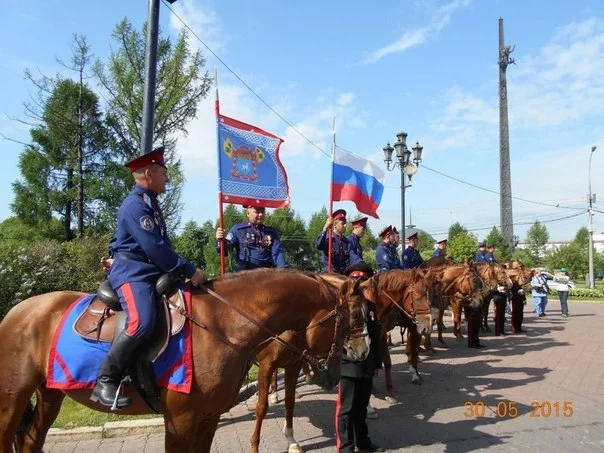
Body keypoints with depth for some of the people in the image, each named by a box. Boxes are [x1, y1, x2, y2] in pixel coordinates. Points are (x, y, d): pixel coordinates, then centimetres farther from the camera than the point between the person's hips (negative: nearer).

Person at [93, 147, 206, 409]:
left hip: (151, 273, 10)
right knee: (141, 322, -32)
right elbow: (155, 249, -21)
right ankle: (105, 382, -17)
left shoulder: (151, 203, 17)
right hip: (132, 273, -10)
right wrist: (189, 271, -19)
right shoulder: (135, 204, -14)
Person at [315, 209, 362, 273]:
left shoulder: (346, 241, 13)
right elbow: (318, 246, -25)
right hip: (329, 273, -5)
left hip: (344, 273, 5)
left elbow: (353, 256, 2)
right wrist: (325, 228, -31)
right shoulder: (327, 238, -3)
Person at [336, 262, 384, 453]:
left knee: (362, 407, 20)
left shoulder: (370, 305, 8)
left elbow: (376, 336, 13)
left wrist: (377, 362, 15)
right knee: (346, 408, 4)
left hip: (367, 365, 7)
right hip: (348, 363, -6)